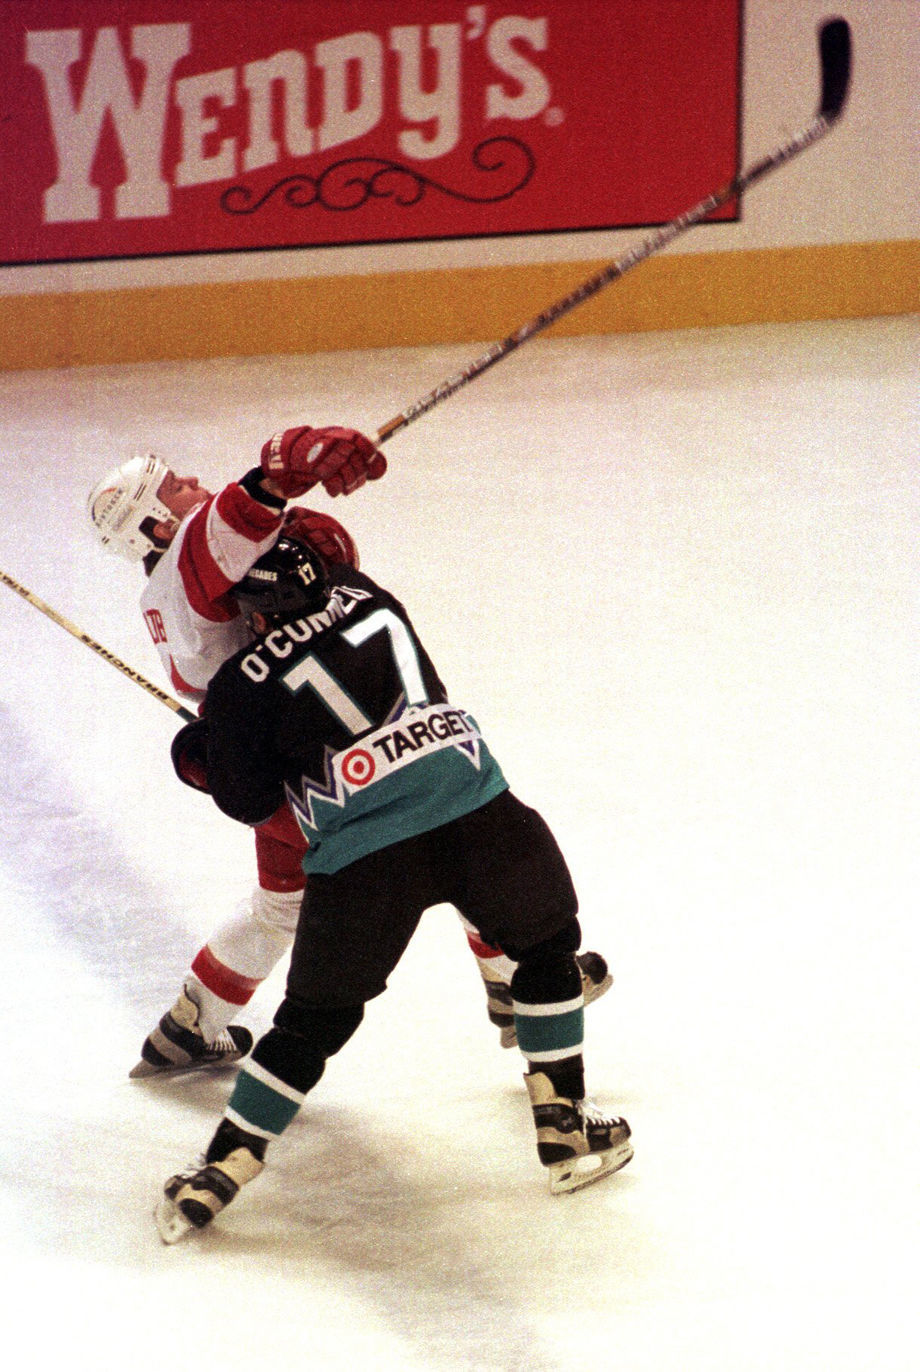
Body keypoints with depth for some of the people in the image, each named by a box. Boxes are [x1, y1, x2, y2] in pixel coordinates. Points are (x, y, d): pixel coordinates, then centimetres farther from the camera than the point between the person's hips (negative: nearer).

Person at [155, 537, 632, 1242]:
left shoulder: (245, 683, 4)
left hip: (365, 859, -2)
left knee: (316, 1018, 14)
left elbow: (250, 801, 12)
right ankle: (567, 1131, 30)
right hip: (476, 812, 2)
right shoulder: (366, 596, 16)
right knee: (549, 945, 27)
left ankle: (220, 1171, 18)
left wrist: (202, 749, 30)